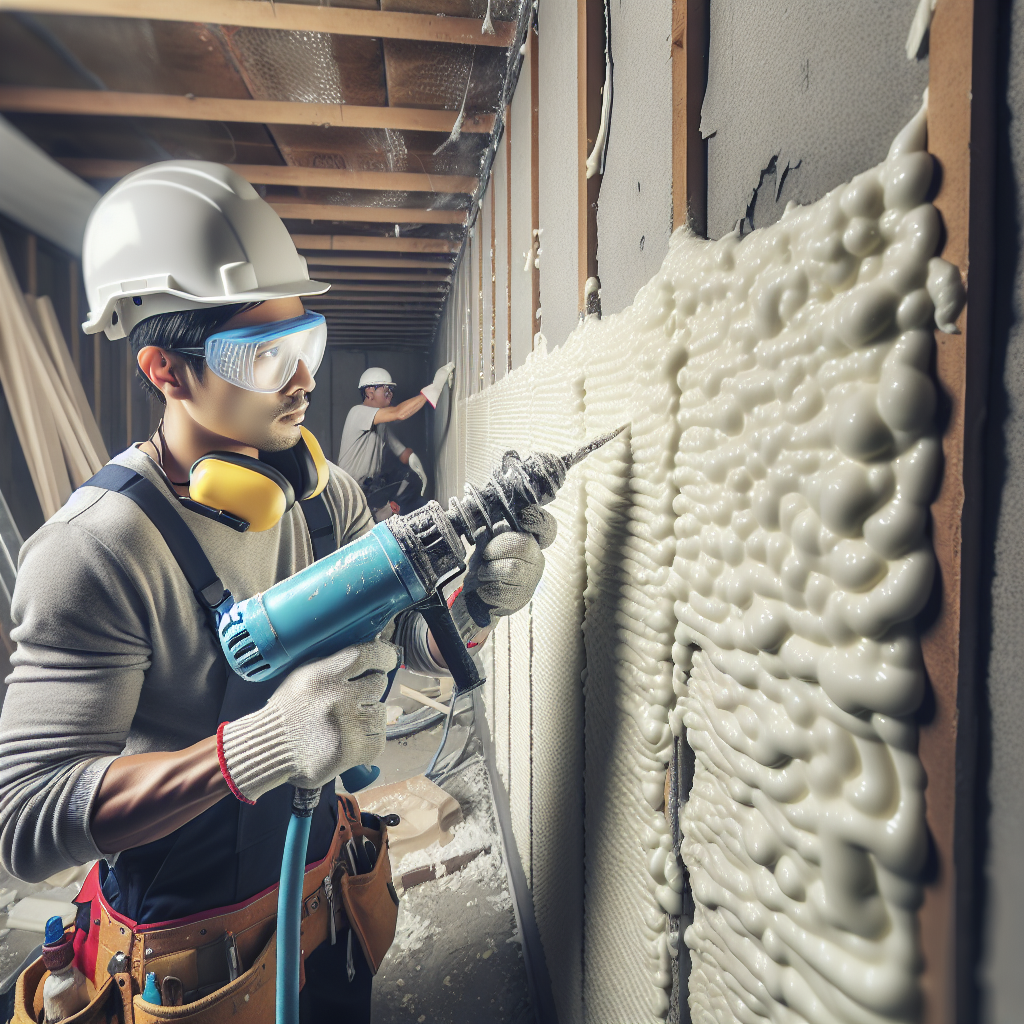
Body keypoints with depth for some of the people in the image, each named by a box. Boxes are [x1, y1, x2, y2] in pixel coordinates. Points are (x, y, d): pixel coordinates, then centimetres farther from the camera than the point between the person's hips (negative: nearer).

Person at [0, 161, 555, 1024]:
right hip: (189, 943, -5)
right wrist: (256, 746, -43)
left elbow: (408, 636, -5)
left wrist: (479, 601, -27)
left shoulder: (327, 494, -8)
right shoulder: (96, 551, -28)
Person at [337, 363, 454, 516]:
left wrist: (412, 459, -12)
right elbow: (399, 413, -26)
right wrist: (434, 387, -25)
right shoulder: (357, 413, -13)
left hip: (372, 489, 9)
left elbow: (401, 451, 14)